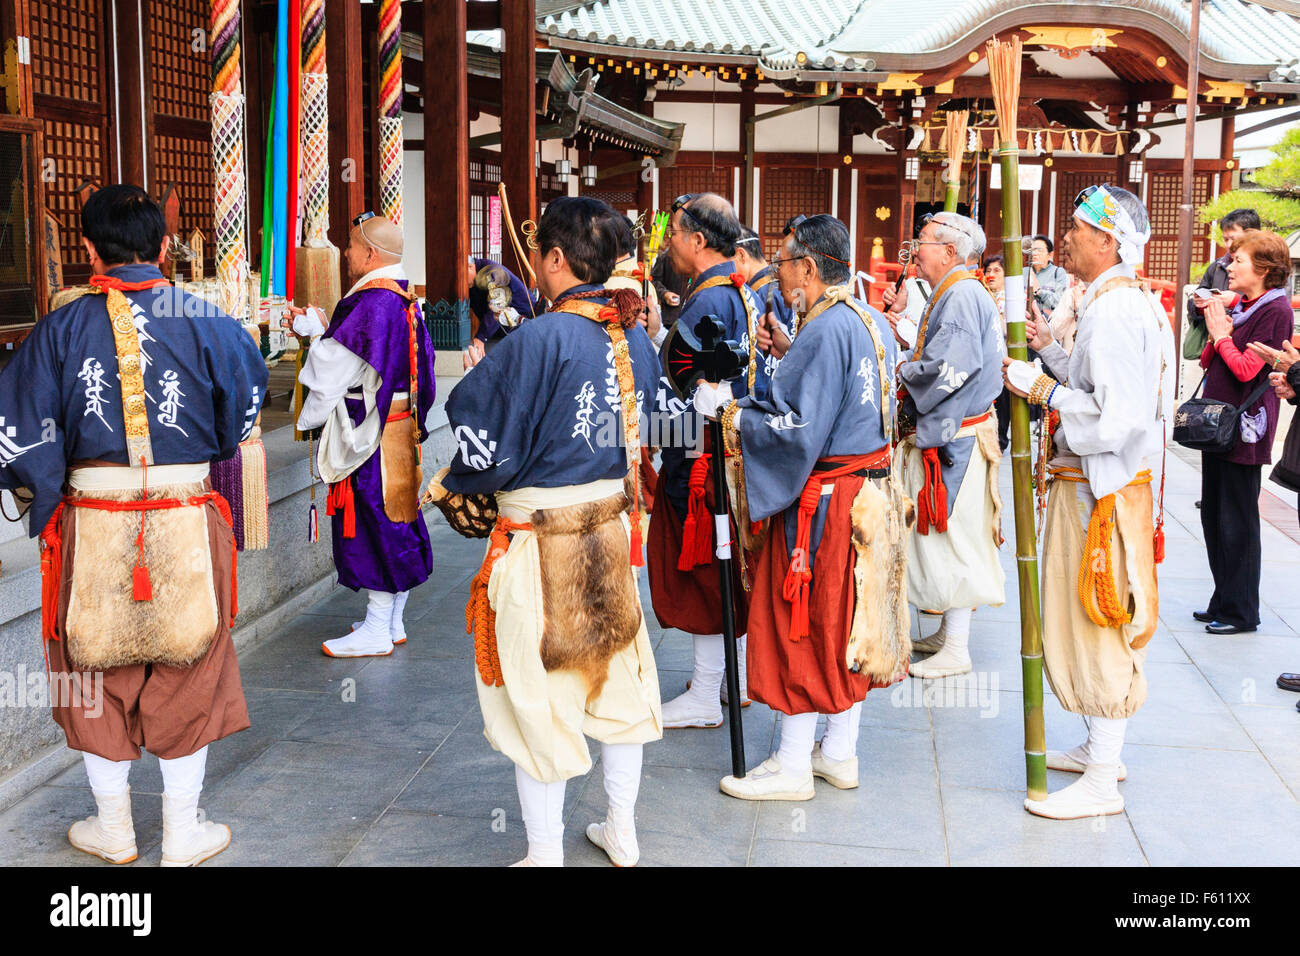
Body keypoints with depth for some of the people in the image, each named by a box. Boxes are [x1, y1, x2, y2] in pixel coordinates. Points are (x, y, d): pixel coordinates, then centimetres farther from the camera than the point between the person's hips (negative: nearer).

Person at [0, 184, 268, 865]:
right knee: (185, 679, 13)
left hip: (91, 527, 0)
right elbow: (241, 423, 7)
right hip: (186, 524, 0)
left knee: (96, 675, 17)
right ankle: (183, 835, 23)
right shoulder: (208, 323, -5)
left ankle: (113, 831, 30)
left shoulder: (60, 329, -5)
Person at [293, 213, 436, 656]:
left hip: (371, 432, -10)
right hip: (400, 427, 10)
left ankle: (377, 630, 4)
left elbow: (336, 367, -16)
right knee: (396, 520, 13)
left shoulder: (371, 303, -19)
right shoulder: (404, 299, 11)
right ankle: (393, 623, 23)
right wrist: (316, 329, 18)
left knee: (374, 523, -3)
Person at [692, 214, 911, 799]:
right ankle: (839, 754, 26)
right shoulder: (872, 321, 9)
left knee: (800, 626, 2)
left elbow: (797, 431, -23)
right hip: (870, 492, 9)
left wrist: (730, 412, -13)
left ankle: (792, 767, 12)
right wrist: (788, 353, 15)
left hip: (822, 502, -9)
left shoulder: (825, 330, -20)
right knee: (845, 625, 16)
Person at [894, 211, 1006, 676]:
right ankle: (949, 632, 26)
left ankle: (956, 651, 3)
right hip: (944, 434, 10)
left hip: (953, 440, -10)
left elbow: (947, 370, -24)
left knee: (954, 537, -4)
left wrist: (900, 371, -10)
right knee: (945, 537, 16)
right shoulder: (952, 293, 16)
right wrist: (912, 363, 6)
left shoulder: (961, 295, -17)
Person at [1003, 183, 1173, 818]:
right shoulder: (1117, 302, 13)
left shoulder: (1115, 311, -21)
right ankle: (1100, 748, 32)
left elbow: (1115, 419, -28)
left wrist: (1043, 389, -20)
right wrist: (1050, 349, 14)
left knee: (1096, 629, -3)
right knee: (1087, 625, 19)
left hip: (1102, 490, -11)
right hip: (1092, 483, 11)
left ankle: (1101, 783, 7)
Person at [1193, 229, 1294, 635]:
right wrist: (1217, 328, -4)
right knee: (1214, 517, 13)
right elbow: (1207, 361, 11)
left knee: (1236, 524, -2)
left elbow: (1247, 369, -20)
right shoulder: (1241, 306, 12)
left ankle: (1241, 612, 9)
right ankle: (1223, 602, 24)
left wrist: (1222, 335, -9)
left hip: (1244, 428, -9)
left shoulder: (1276, 310, -12)